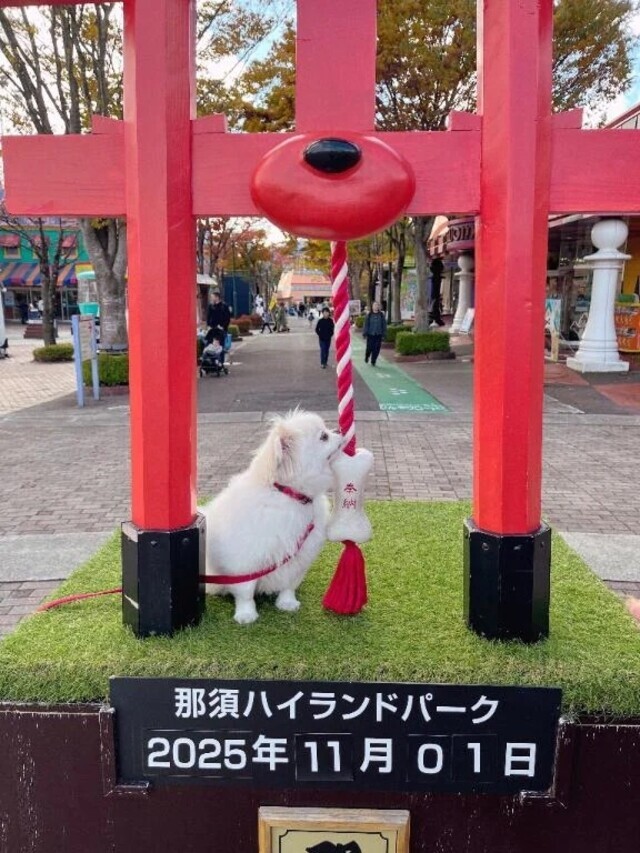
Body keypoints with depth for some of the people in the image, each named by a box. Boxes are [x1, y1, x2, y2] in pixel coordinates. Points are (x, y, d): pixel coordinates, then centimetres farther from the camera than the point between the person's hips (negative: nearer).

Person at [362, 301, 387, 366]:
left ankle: (373, 362, 12)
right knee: (369, 348, 1)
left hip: (378, 335, 1)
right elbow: (366, 325, 0)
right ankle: (367, 356, 33)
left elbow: (384, 325, 5)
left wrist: (383, 335, 2)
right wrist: (365, 333, -6)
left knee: (376, 349, -1)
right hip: (370, 334, -1)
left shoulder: (381, 315, 3)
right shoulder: (369, 315, 0)